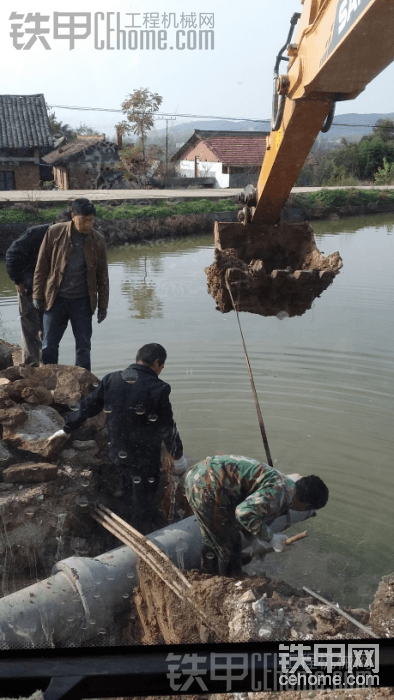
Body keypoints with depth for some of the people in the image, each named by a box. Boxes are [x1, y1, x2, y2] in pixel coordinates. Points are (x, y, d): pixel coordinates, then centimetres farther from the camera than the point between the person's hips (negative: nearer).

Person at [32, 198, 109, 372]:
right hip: (56, 299, 0)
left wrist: (103, 305, 4)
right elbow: (41, 266, 1)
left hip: (83, 301, 1)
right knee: (49, 346, 5)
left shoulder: (98, 240, -1)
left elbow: (102, 275, 5)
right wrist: (38, 295, -1)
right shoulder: (54, 233, -5)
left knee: (83, 347, 6)